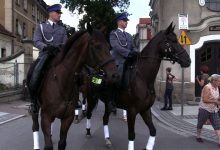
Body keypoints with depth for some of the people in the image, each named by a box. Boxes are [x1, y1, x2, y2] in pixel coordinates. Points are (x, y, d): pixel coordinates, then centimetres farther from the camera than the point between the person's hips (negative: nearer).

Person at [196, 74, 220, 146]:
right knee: (200, 124, 11)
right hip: (204, 109, -7)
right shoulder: (207, 87, -18)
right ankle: (198, 137, 32)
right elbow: (205, 100, -24)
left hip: (214, 110, 7)